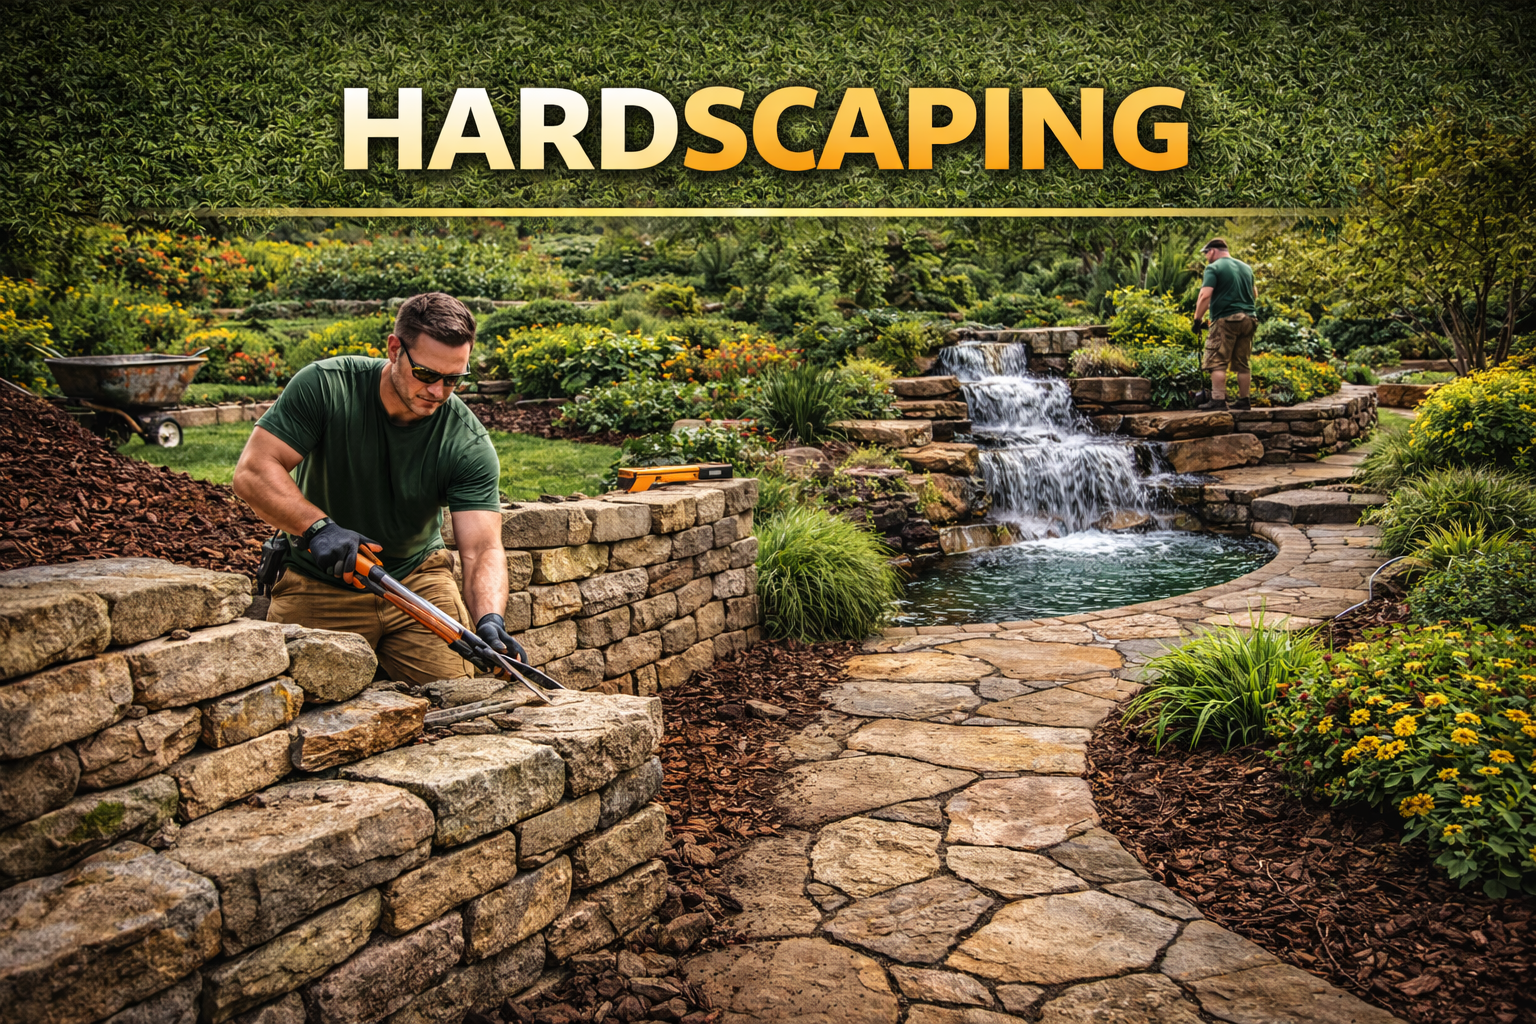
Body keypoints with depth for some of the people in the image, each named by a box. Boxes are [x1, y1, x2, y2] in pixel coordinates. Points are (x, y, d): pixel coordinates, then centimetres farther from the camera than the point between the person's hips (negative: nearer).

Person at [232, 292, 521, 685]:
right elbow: (253, 471, -20)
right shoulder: (326, 386, -18)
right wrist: (318, 527, -35)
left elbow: (482, 549, -24)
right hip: (319, 584, -1)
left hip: (418, 579, 1)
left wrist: (490, 622, -43)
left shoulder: (469, 443, -18)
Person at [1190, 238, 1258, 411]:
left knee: (1217, 363, -7)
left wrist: (1197, 318, -11)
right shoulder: (1246, 268, 17)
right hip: (1248, 319, 7)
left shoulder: (1214, 268, -5)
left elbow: (1205, 295, -16)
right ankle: (1243, 400, 12)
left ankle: (1218, 400, -14)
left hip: (1226, 320, -7)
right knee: (1242, 363, 11)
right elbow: (1254, 293, 26)